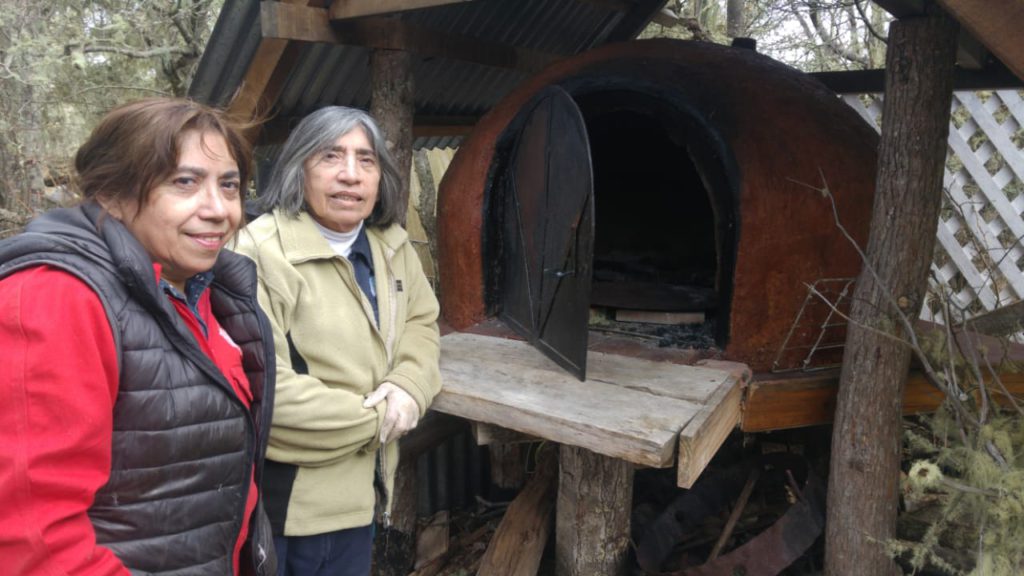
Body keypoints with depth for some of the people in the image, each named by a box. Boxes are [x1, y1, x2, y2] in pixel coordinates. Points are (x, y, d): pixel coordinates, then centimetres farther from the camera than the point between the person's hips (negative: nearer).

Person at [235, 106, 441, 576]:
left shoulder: (393, 246, 3)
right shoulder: (264, 250, -22)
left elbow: (421, 321, 15)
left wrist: (409, 386, -7)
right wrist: (375, 419, -16)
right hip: (287, 497, -7)